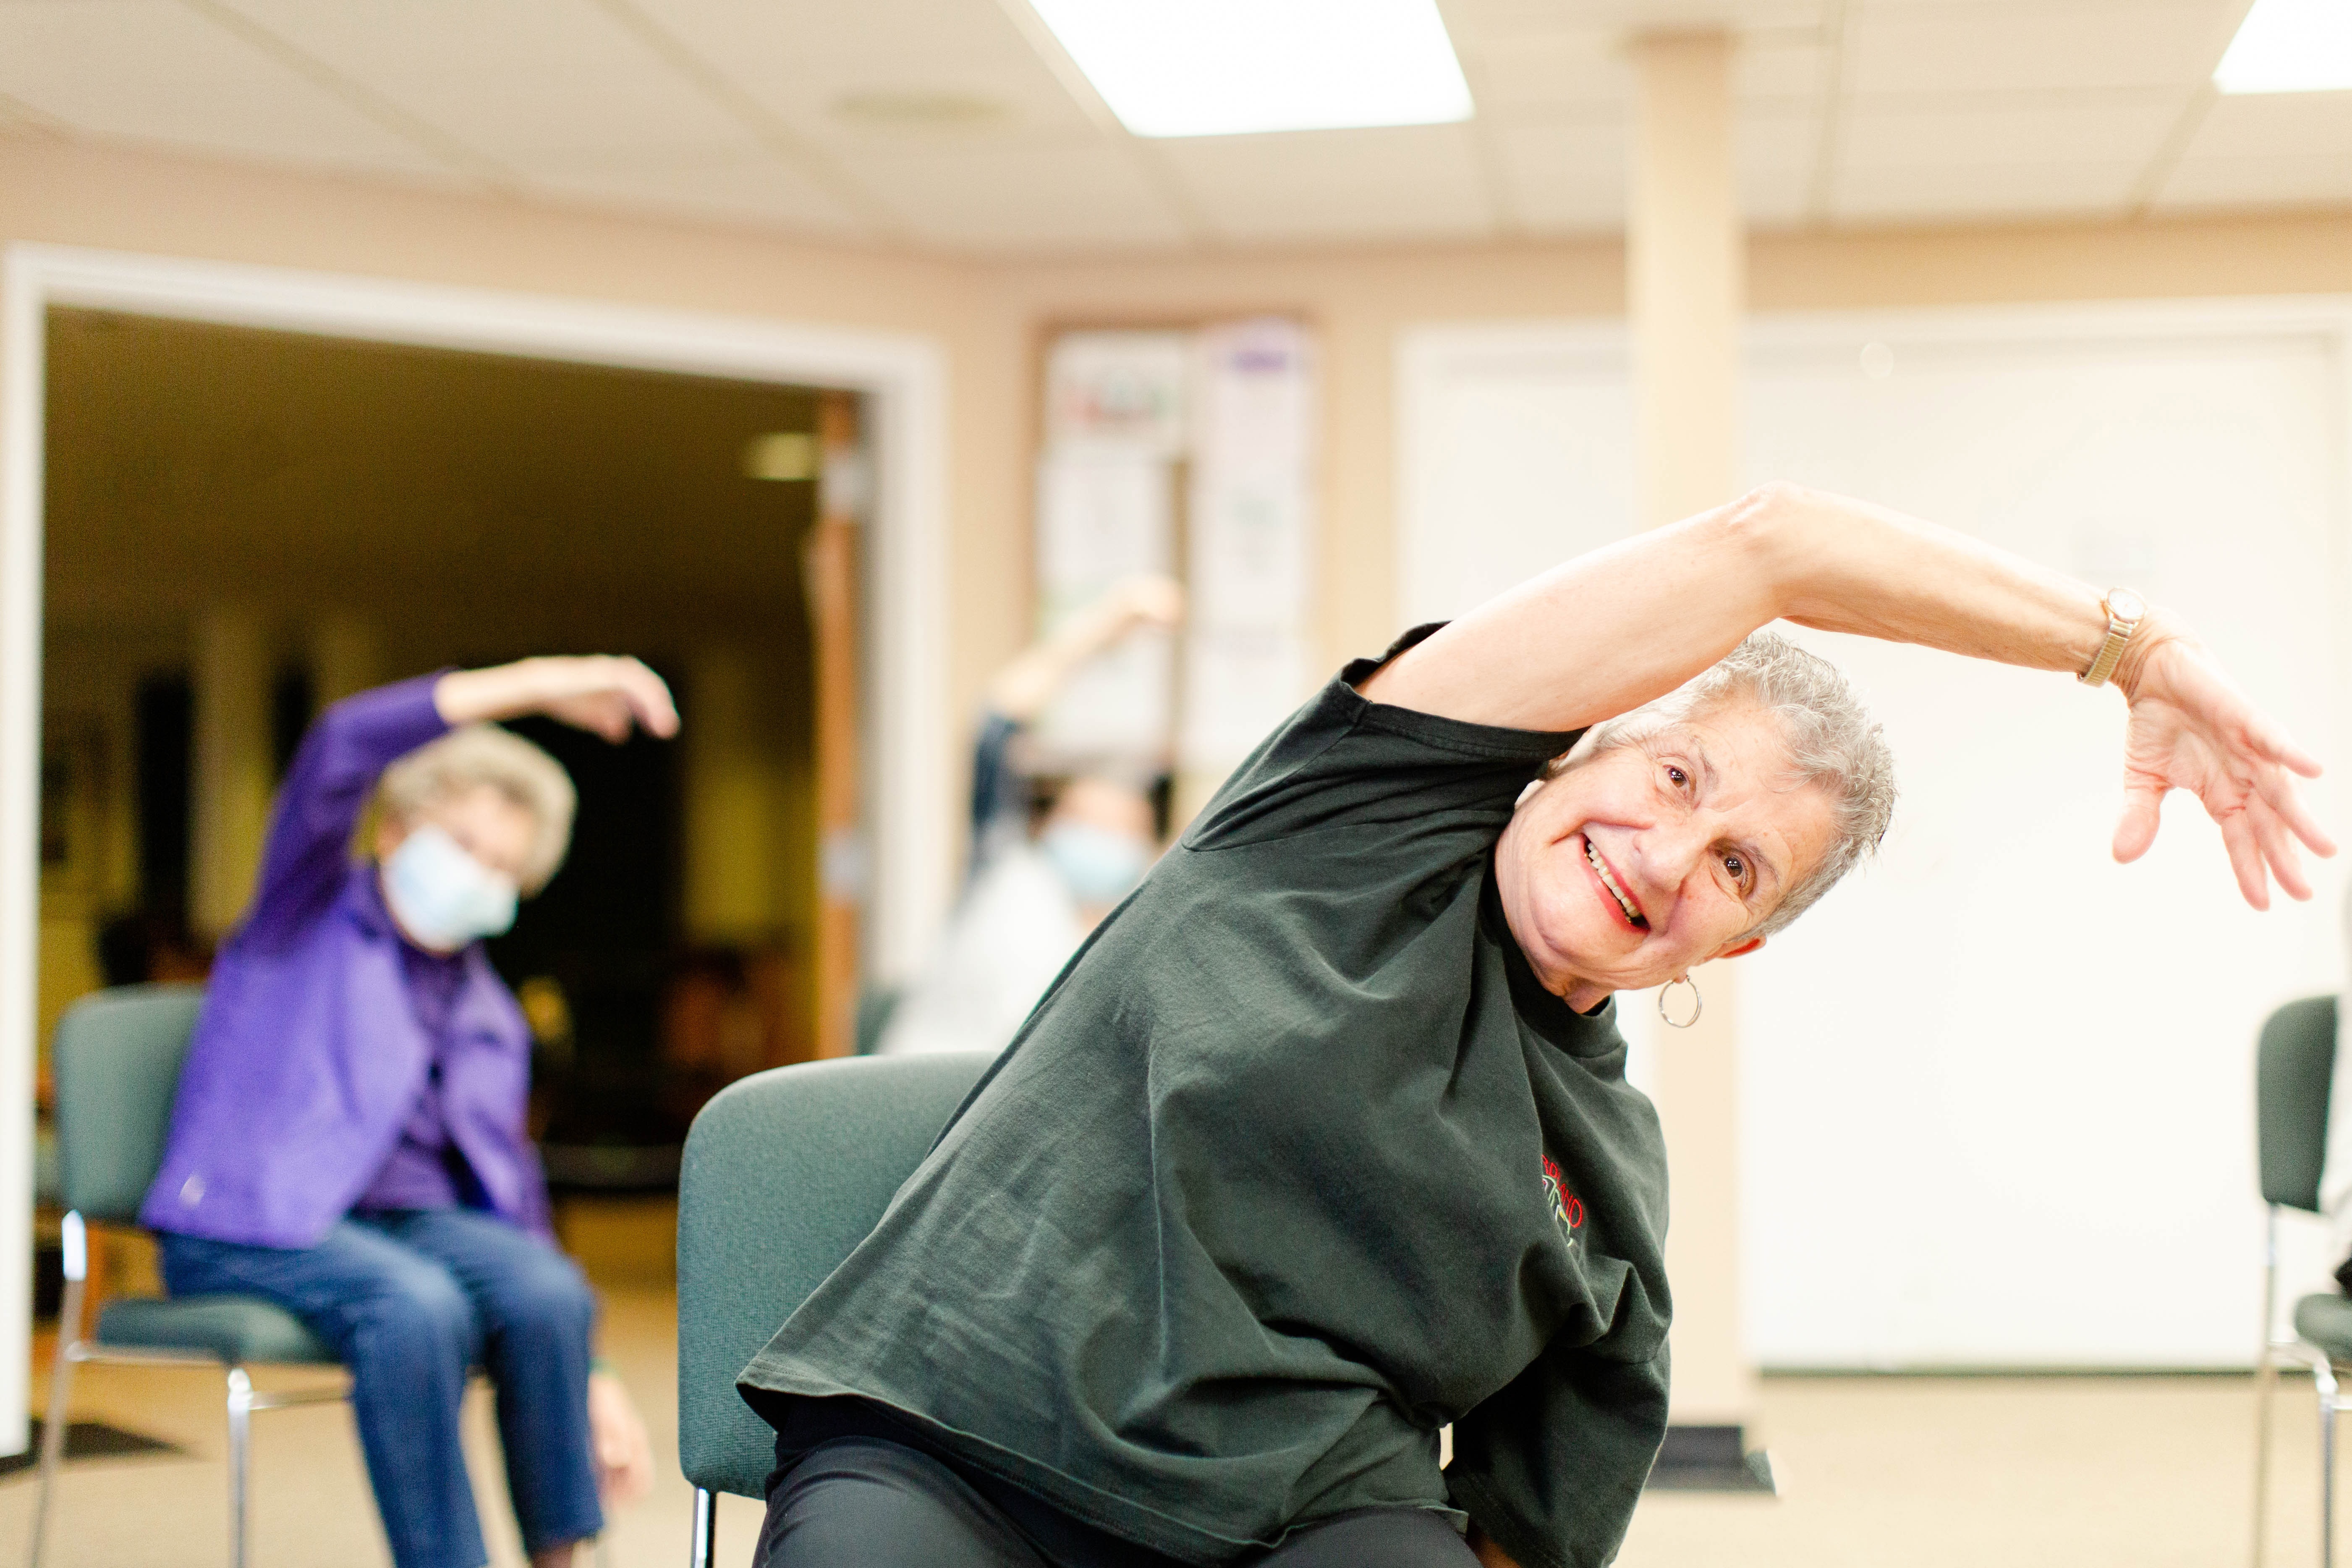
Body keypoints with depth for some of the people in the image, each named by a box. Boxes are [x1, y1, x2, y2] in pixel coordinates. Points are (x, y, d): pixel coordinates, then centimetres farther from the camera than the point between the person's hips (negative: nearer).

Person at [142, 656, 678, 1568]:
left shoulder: (489, 1016, 22)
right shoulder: (313, 912, 9)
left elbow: (513, 1197, 21)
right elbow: (340, 750, -11)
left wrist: (588, 1380, 9)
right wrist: (535, 686, -18)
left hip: (416, 1220, 5)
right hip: (254, 1222, -4)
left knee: (548, 1292, -28)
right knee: (416, 1307, -36)